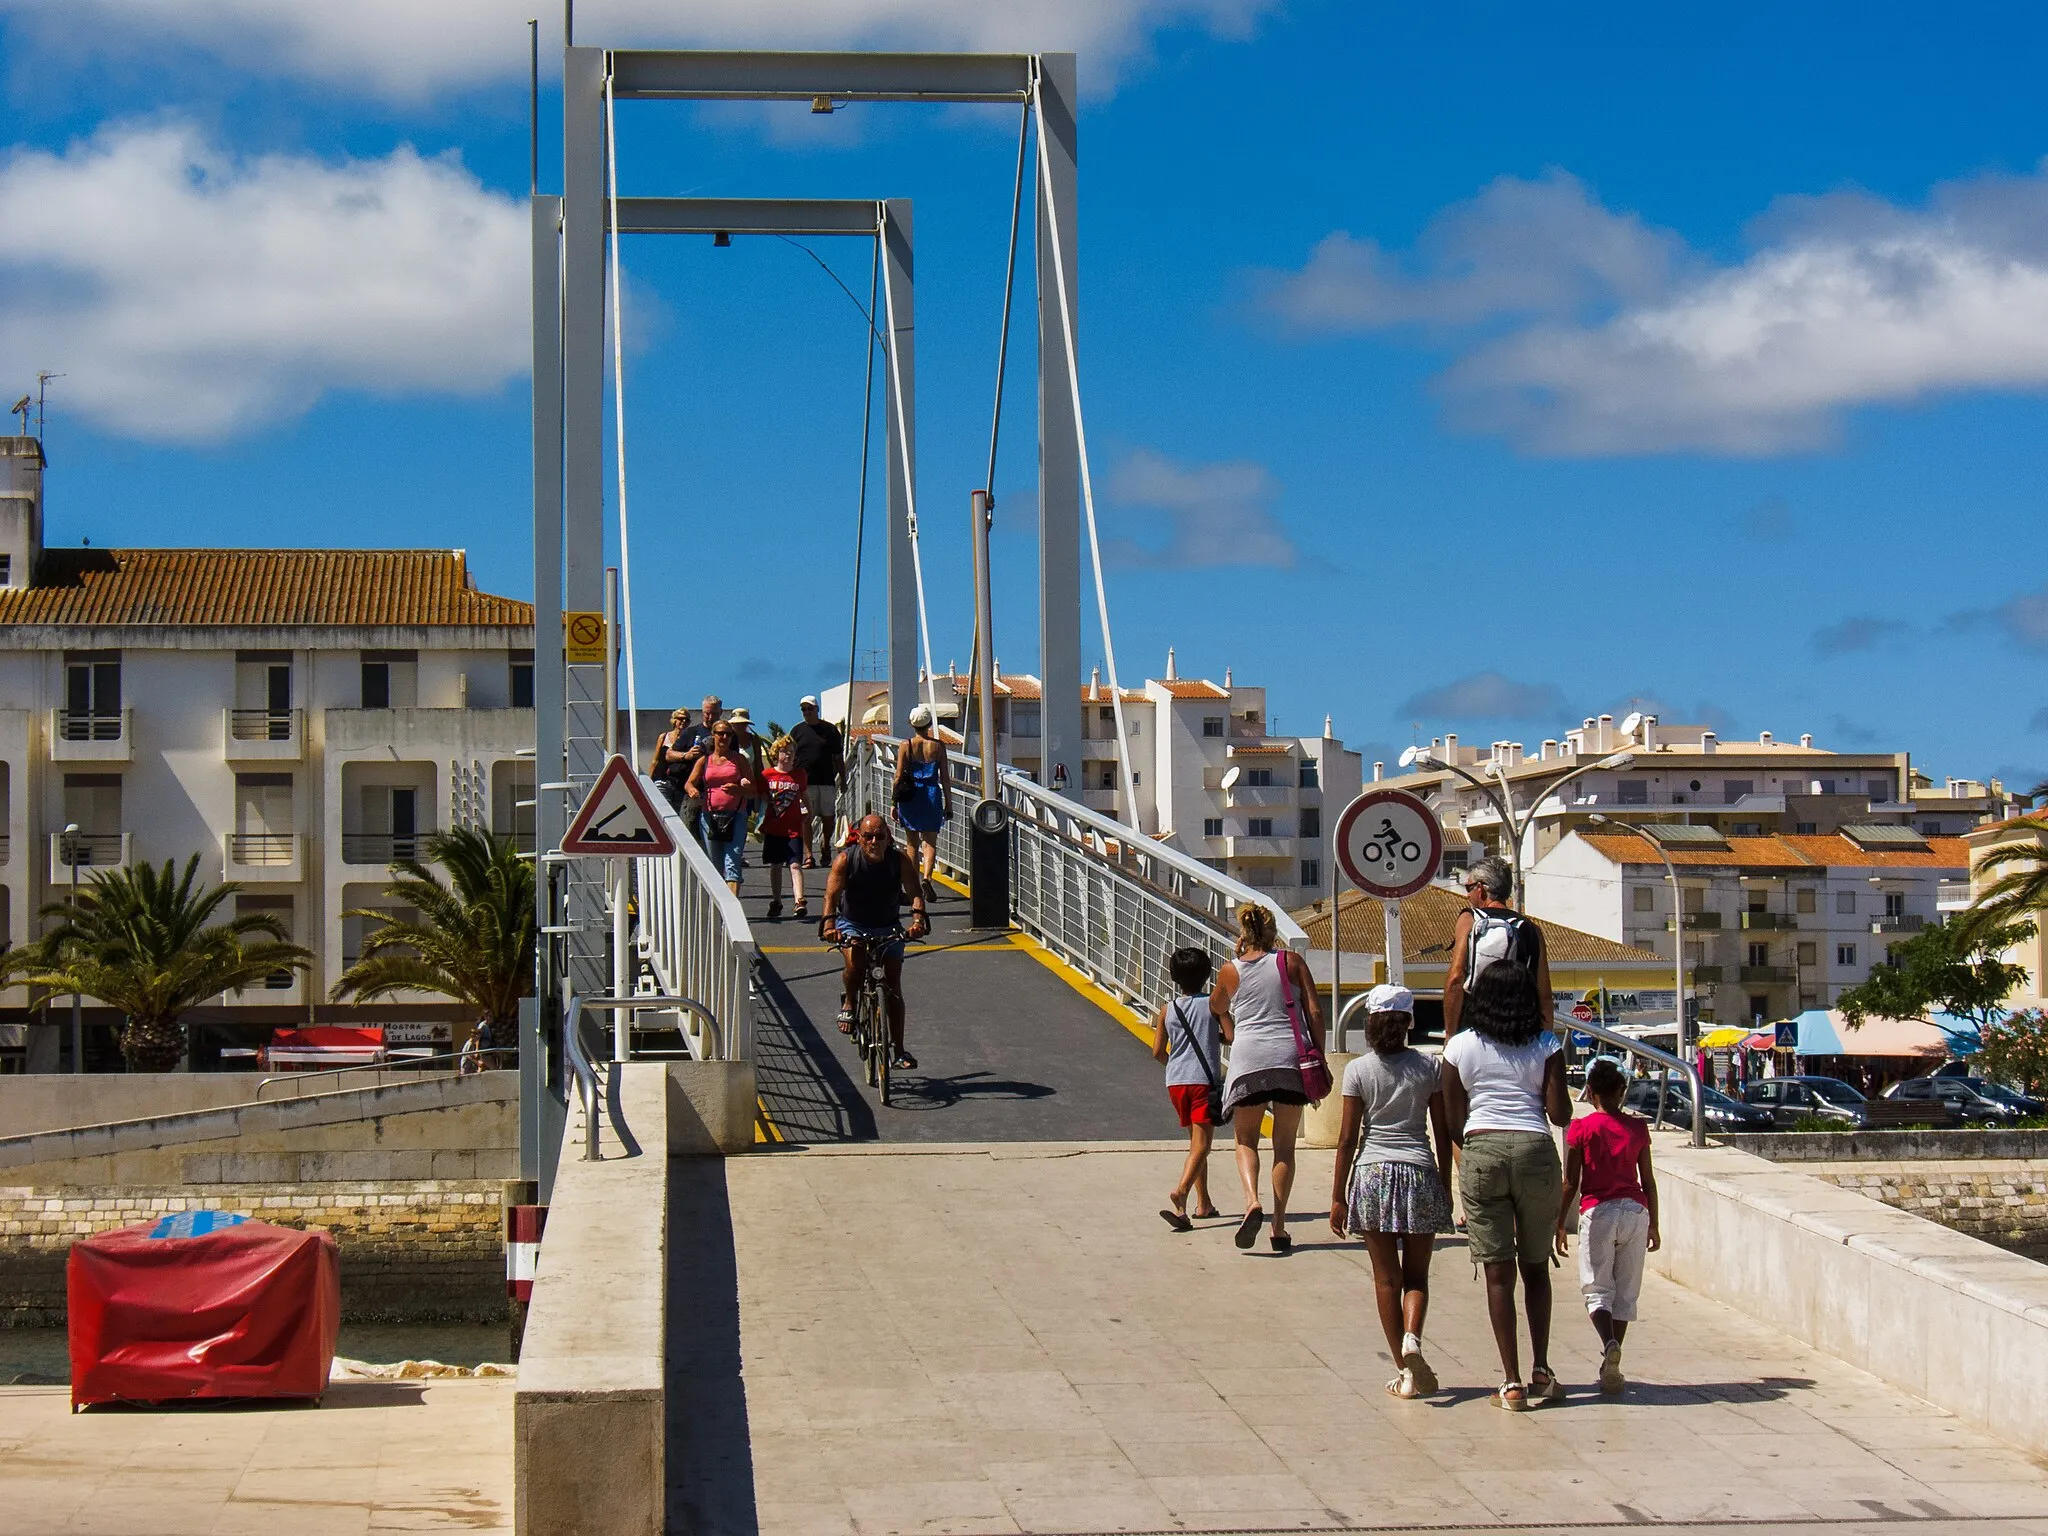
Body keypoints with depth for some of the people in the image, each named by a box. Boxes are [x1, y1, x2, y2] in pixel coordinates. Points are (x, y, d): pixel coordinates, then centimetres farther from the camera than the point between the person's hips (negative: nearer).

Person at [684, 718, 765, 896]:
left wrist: (737, 789, -17)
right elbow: (690, 783, 5)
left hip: (735, 816, -2)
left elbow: (753, 790, 5)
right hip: (710, 816, 2)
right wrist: (693, 790, -19)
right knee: (715, 866, 9)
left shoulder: (739, 759, 7)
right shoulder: (704, 761, 12)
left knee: (732, 863, -14)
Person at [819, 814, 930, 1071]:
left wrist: (918, 918, -44)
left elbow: (914, 892, -24)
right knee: (855, 961, -33)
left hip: (888, 927, 2)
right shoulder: (845, 859, -18)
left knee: (893, 987, -3)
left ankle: (898, 1050, 4)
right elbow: (832, 894, -26)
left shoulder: (900, 860, -15)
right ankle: (848, 1003, -2)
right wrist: (829, 922, -45)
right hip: (852, 924, -2)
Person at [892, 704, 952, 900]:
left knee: (912, 844, 13)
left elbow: (898, 777, -4)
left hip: (910, 797, 0)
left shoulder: (905, 746, -4)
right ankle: (926, 877, -20)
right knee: (930, 842, 4)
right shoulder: (938, 746, -2)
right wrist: (948, 804, 7)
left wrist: (894, 803, 3)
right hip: (932, 796, 0)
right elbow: (945, 778, 0)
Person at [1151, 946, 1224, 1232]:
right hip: (1205, 1080, -4)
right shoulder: (1213, 1005, -2)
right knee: (1201, 1145, -10)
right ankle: (1181, 1192, -33)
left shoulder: (1167, 1010, 5)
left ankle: (1204, 1203, 23)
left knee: (1196, 1142, 19)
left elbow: (1158, 1052, 5)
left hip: (1175, 1082, 4)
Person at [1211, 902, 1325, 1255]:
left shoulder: (1230, 971, 9)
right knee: (1284, 1145, 10)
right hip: (1290, 1057, 0)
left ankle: (1252, 1201, -15)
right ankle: (1279, 1226, 4)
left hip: (1248, 1058, 0)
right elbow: (1314, 1013, 2)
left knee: (1245, 1140, 12)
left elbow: (1217, 1008, 29)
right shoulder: (1292, 962, 7)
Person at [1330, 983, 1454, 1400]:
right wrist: (1445, 1187, 15)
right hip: (1420, 1173, 1)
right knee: (1417, 1274, 10)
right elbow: (1443, 1134, 4)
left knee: (1386, 1276, 7)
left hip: (1373, 1175, -1)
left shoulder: (1359, 1070, -2)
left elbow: (1348, 1138, -2)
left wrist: (1338, 1196, 4)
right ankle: (1412, 1338, -18)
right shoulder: (1430, 1067, 1)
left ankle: (1404, 1370, 6)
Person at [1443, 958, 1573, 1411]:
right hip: (1535, 1151, 0)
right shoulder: (1546, 1046, 3)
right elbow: (1560, 1114, -2)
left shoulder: (1460, 1047, 5)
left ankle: (1512, 1381, -2)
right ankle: (1541, 1370, 13)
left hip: (1481, 1152, 0)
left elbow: (1454, 1122, 6)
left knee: (1498, 1271, 1)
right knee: (1535, 1266, 15)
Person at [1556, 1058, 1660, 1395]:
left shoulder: (1582, 1128, -1)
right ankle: (1612, 1367, 6)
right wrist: (1653, 1225, 19)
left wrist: (1561, 1224, 7)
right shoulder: (1637, 1128, 7)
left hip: (1597, 1211, -3)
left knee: (1596, 1289, 2)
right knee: (1626, 1290, 9)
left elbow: (1571, 1182, -1)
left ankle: (1609, 1343, -26)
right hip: (1635, 1210, 3)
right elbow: (1648, 1180, 10)